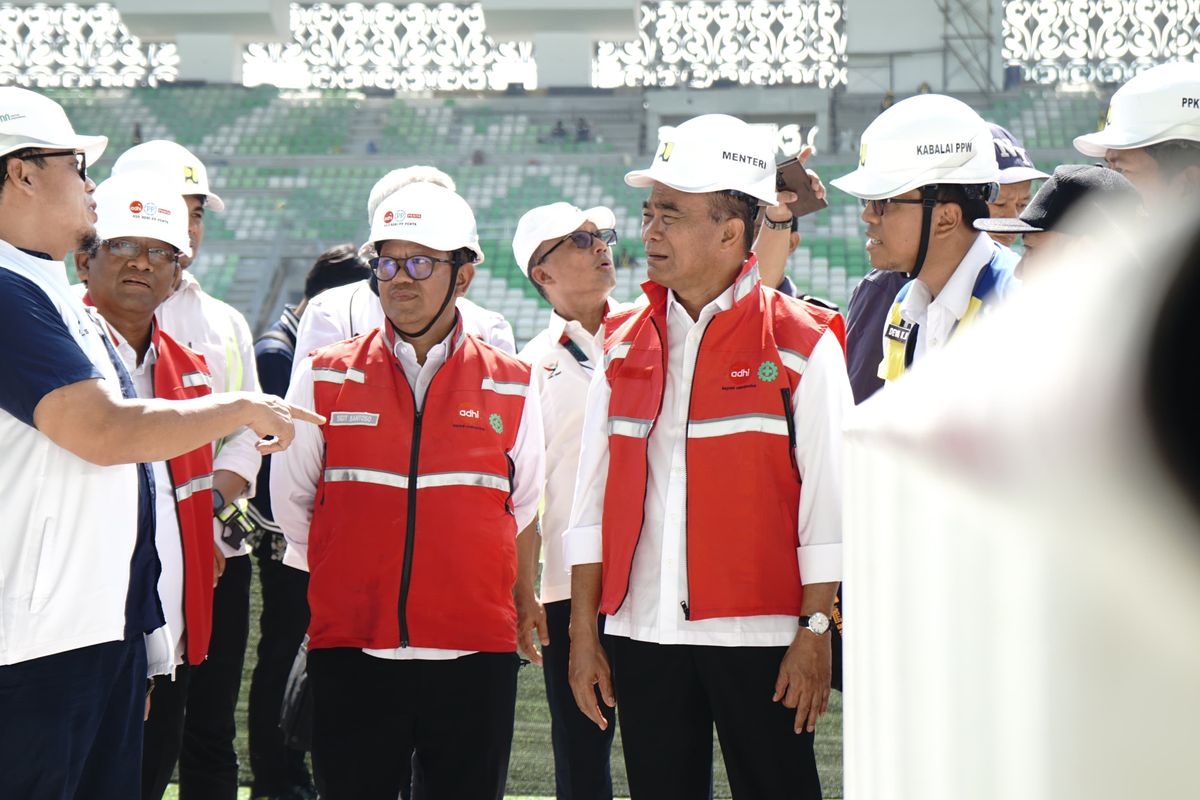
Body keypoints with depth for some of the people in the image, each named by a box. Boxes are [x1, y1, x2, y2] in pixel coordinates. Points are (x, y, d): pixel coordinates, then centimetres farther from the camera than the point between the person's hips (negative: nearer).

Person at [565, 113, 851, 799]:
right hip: (644, 635, 4)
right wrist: (583, 631, 8)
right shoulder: (626, 344, 10)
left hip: (758, 636, -4)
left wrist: (815, 631, -8)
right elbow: (594, 499, 11)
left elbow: (828, 499, -4)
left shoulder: (801, 345, -3)